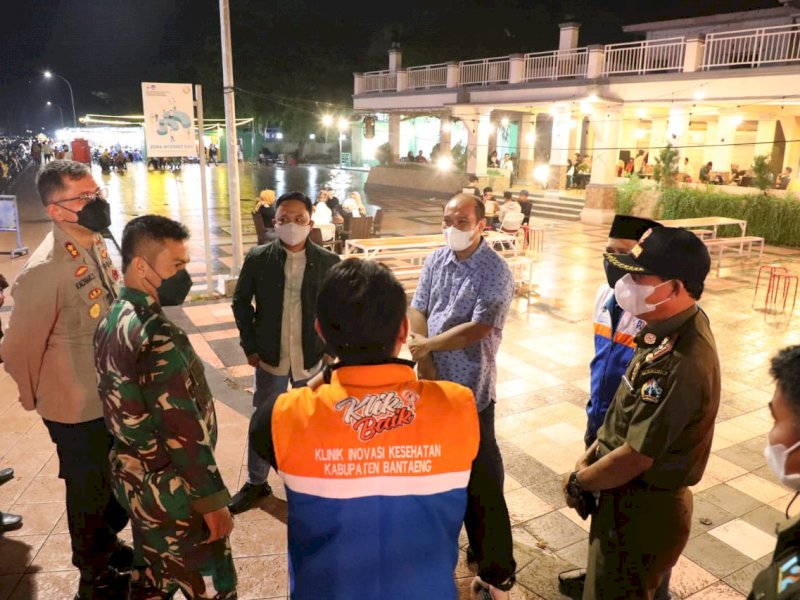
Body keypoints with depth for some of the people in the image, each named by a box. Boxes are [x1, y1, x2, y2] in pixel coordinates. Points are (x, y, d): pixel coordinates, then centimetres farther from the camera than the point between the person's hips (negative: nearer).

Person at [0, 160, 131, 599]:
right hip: (77, 407, -7)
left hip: (113, 395, 7)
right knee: (89, 492, 15)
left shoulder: (96, 246, -3)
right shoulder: (44, 271, -27)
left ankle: (108, 543, 52)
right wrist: (37, 399, -1)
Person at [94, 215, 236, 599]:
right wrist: (212, 500, -18)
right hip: (170, 490, -9)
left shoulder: (112, 320, 3)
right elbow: (182, 430, -26)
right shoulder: (156, 335, -27)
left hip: (133, 478, 9)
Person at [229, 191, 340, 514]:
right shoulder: (258, 258, -7)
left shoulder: (328, 261, -9)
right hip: (270, 356, 1)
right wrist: (250, 346, -2)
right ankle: (256, 482, 34)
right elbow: (241, 302, 2)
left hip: (312, 357, 0)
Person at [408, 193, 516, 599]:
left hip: (470, 390, -5)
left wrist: (426, 346, -12)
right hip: (432, 382, 6)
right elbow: (416, 312, 0)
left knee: (481, 481, 3)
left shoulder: (495, 272, -14)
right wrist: (424, 363, -12)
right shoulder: (435, 261, 4)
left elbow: (477, 329, -21)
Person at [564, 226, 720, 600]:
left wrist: (578, 482, -11)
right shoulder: (673, 327, -2)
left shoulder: (683, 366, -34)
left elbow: (635, 458, -27)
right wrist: (591, 455, 4)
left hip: (642, 509, -9)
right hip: (632, 497, 9)